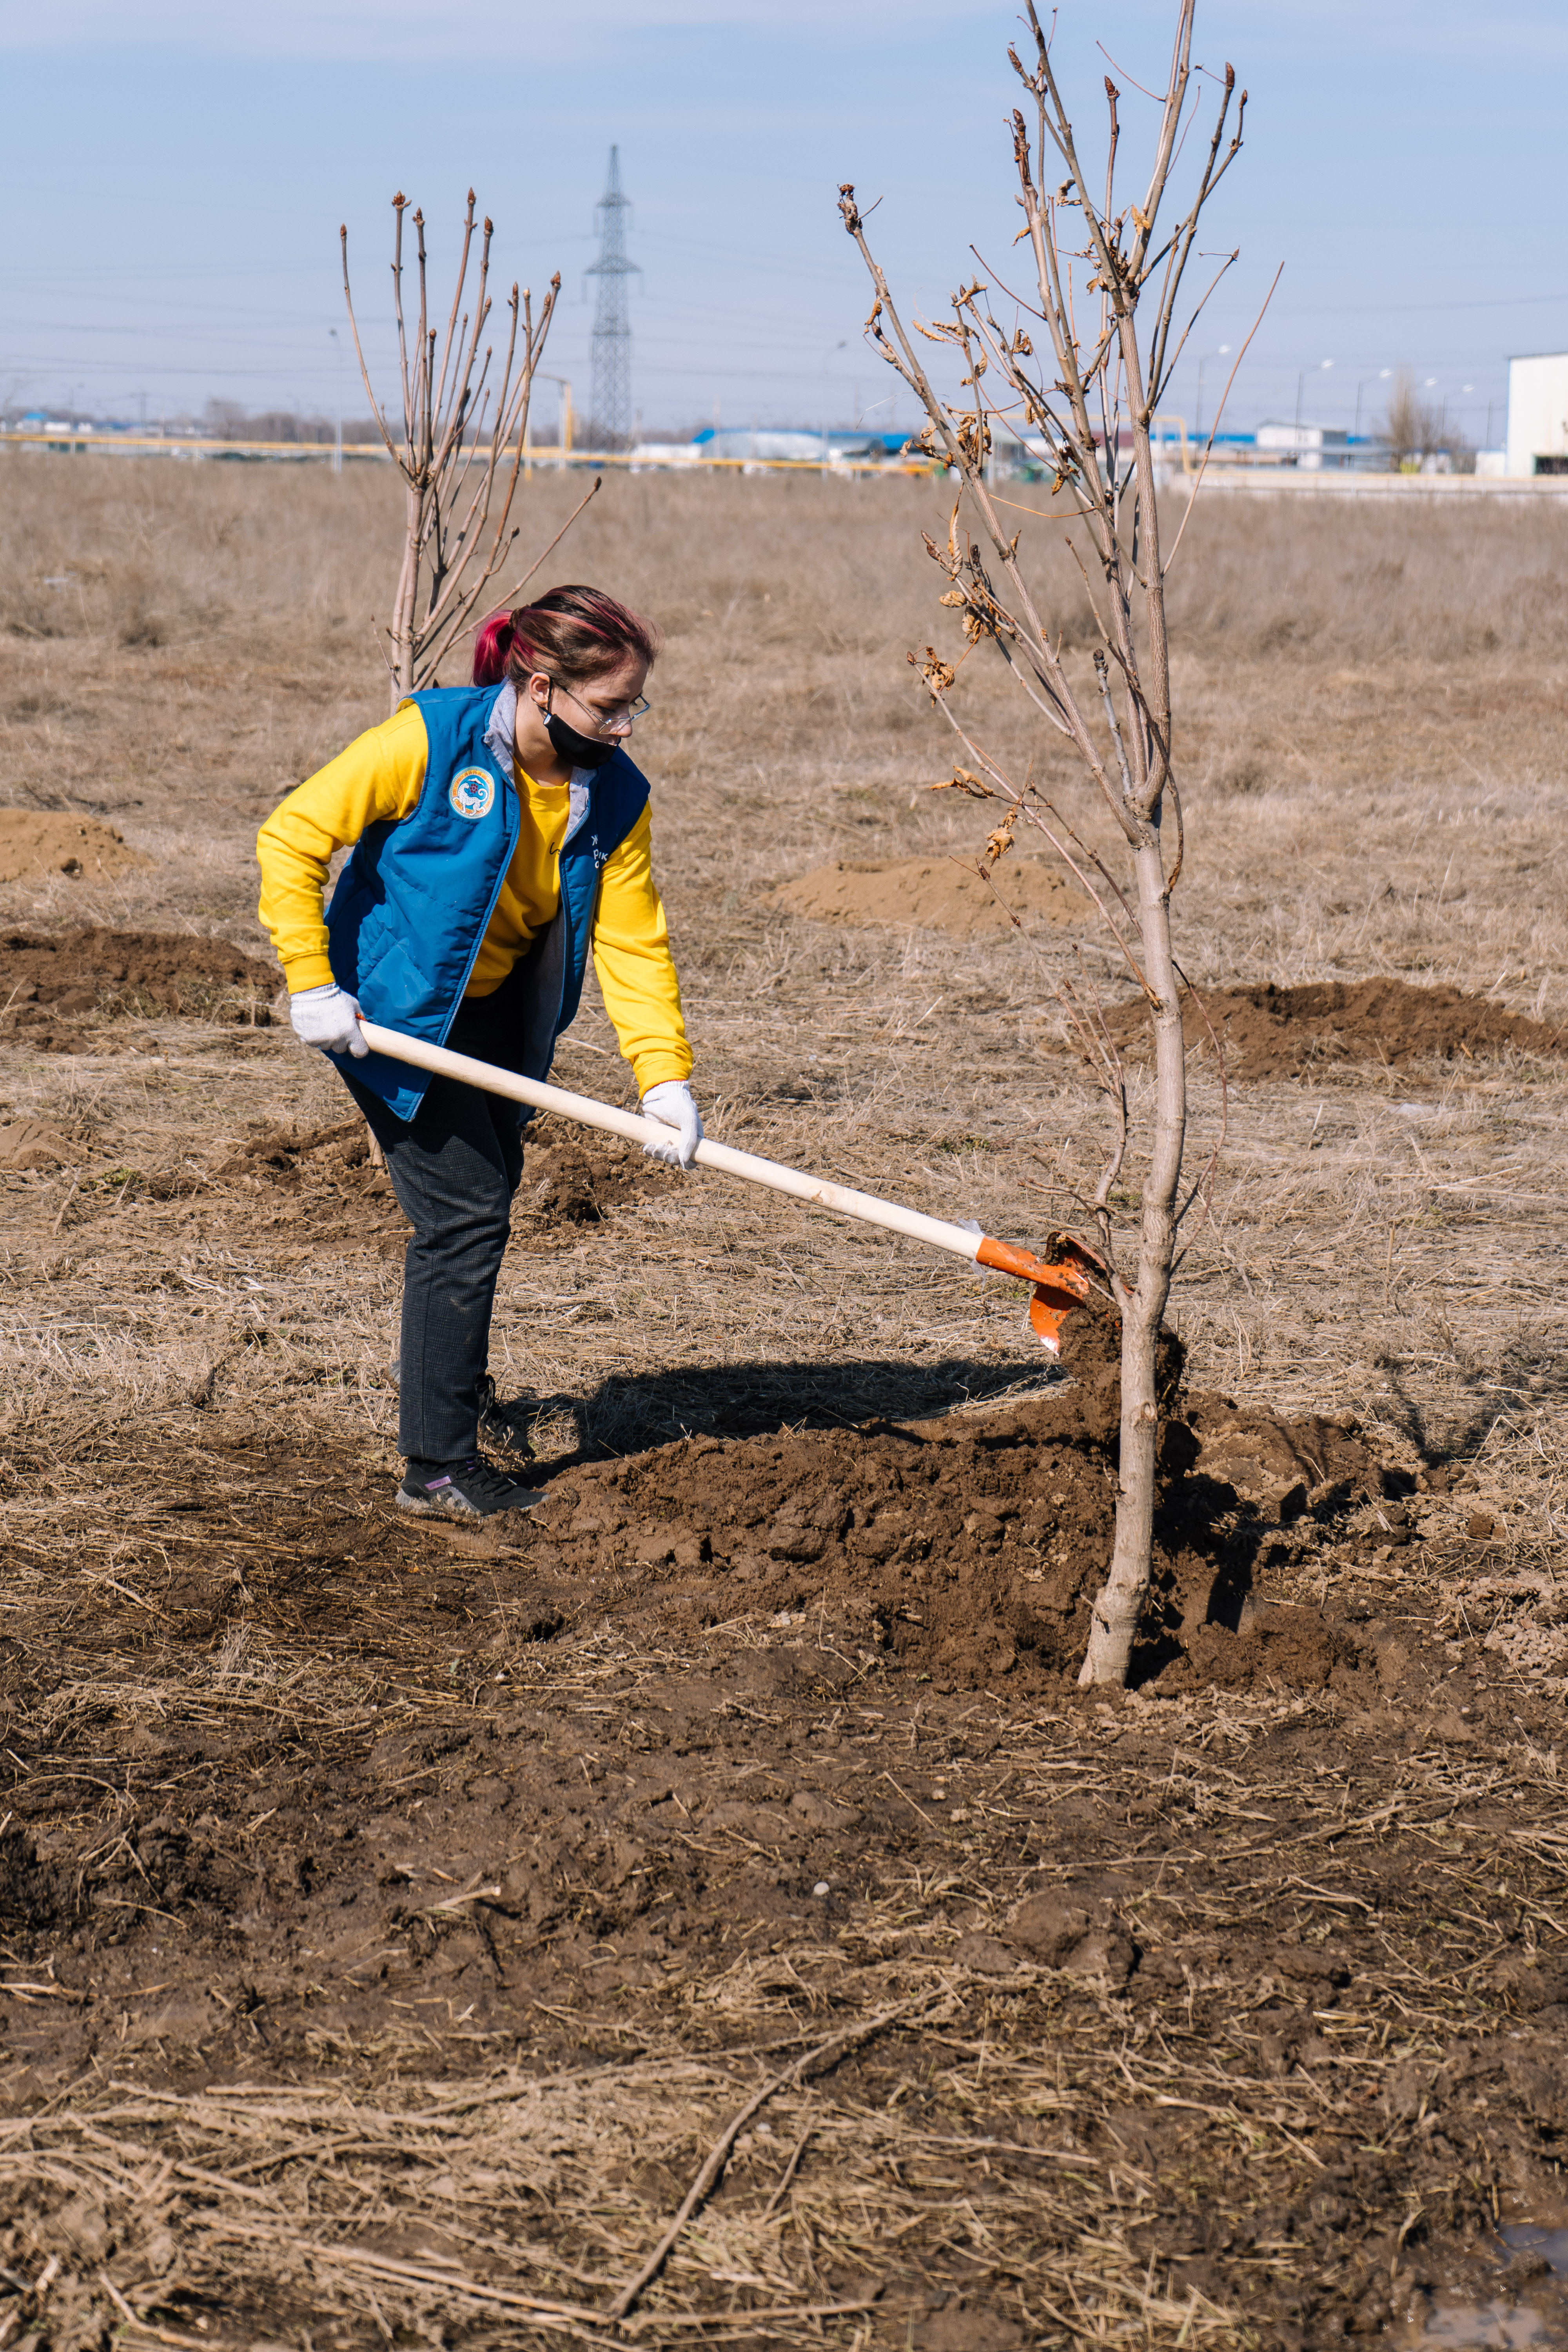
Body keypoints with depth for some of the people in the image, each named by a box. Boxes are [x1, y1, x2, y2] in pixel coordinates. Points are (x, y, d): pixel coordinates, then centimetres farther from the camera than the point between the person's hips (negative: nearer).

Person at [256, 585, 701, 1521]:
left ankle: (450, 1370, 49)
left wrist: (666, 1076, -19)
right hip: (394, 1014, -6)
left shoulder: (616, 795, -10)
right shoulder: (430, 740, -26)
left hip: (500, 1011, 6)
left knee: (490, 1190, 20)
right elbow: (292, 838, -20)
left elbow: (635, 941, -9)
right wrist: (311, 983, -23)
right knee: (467, 1211, -11)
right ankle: (438, 1464, -2)